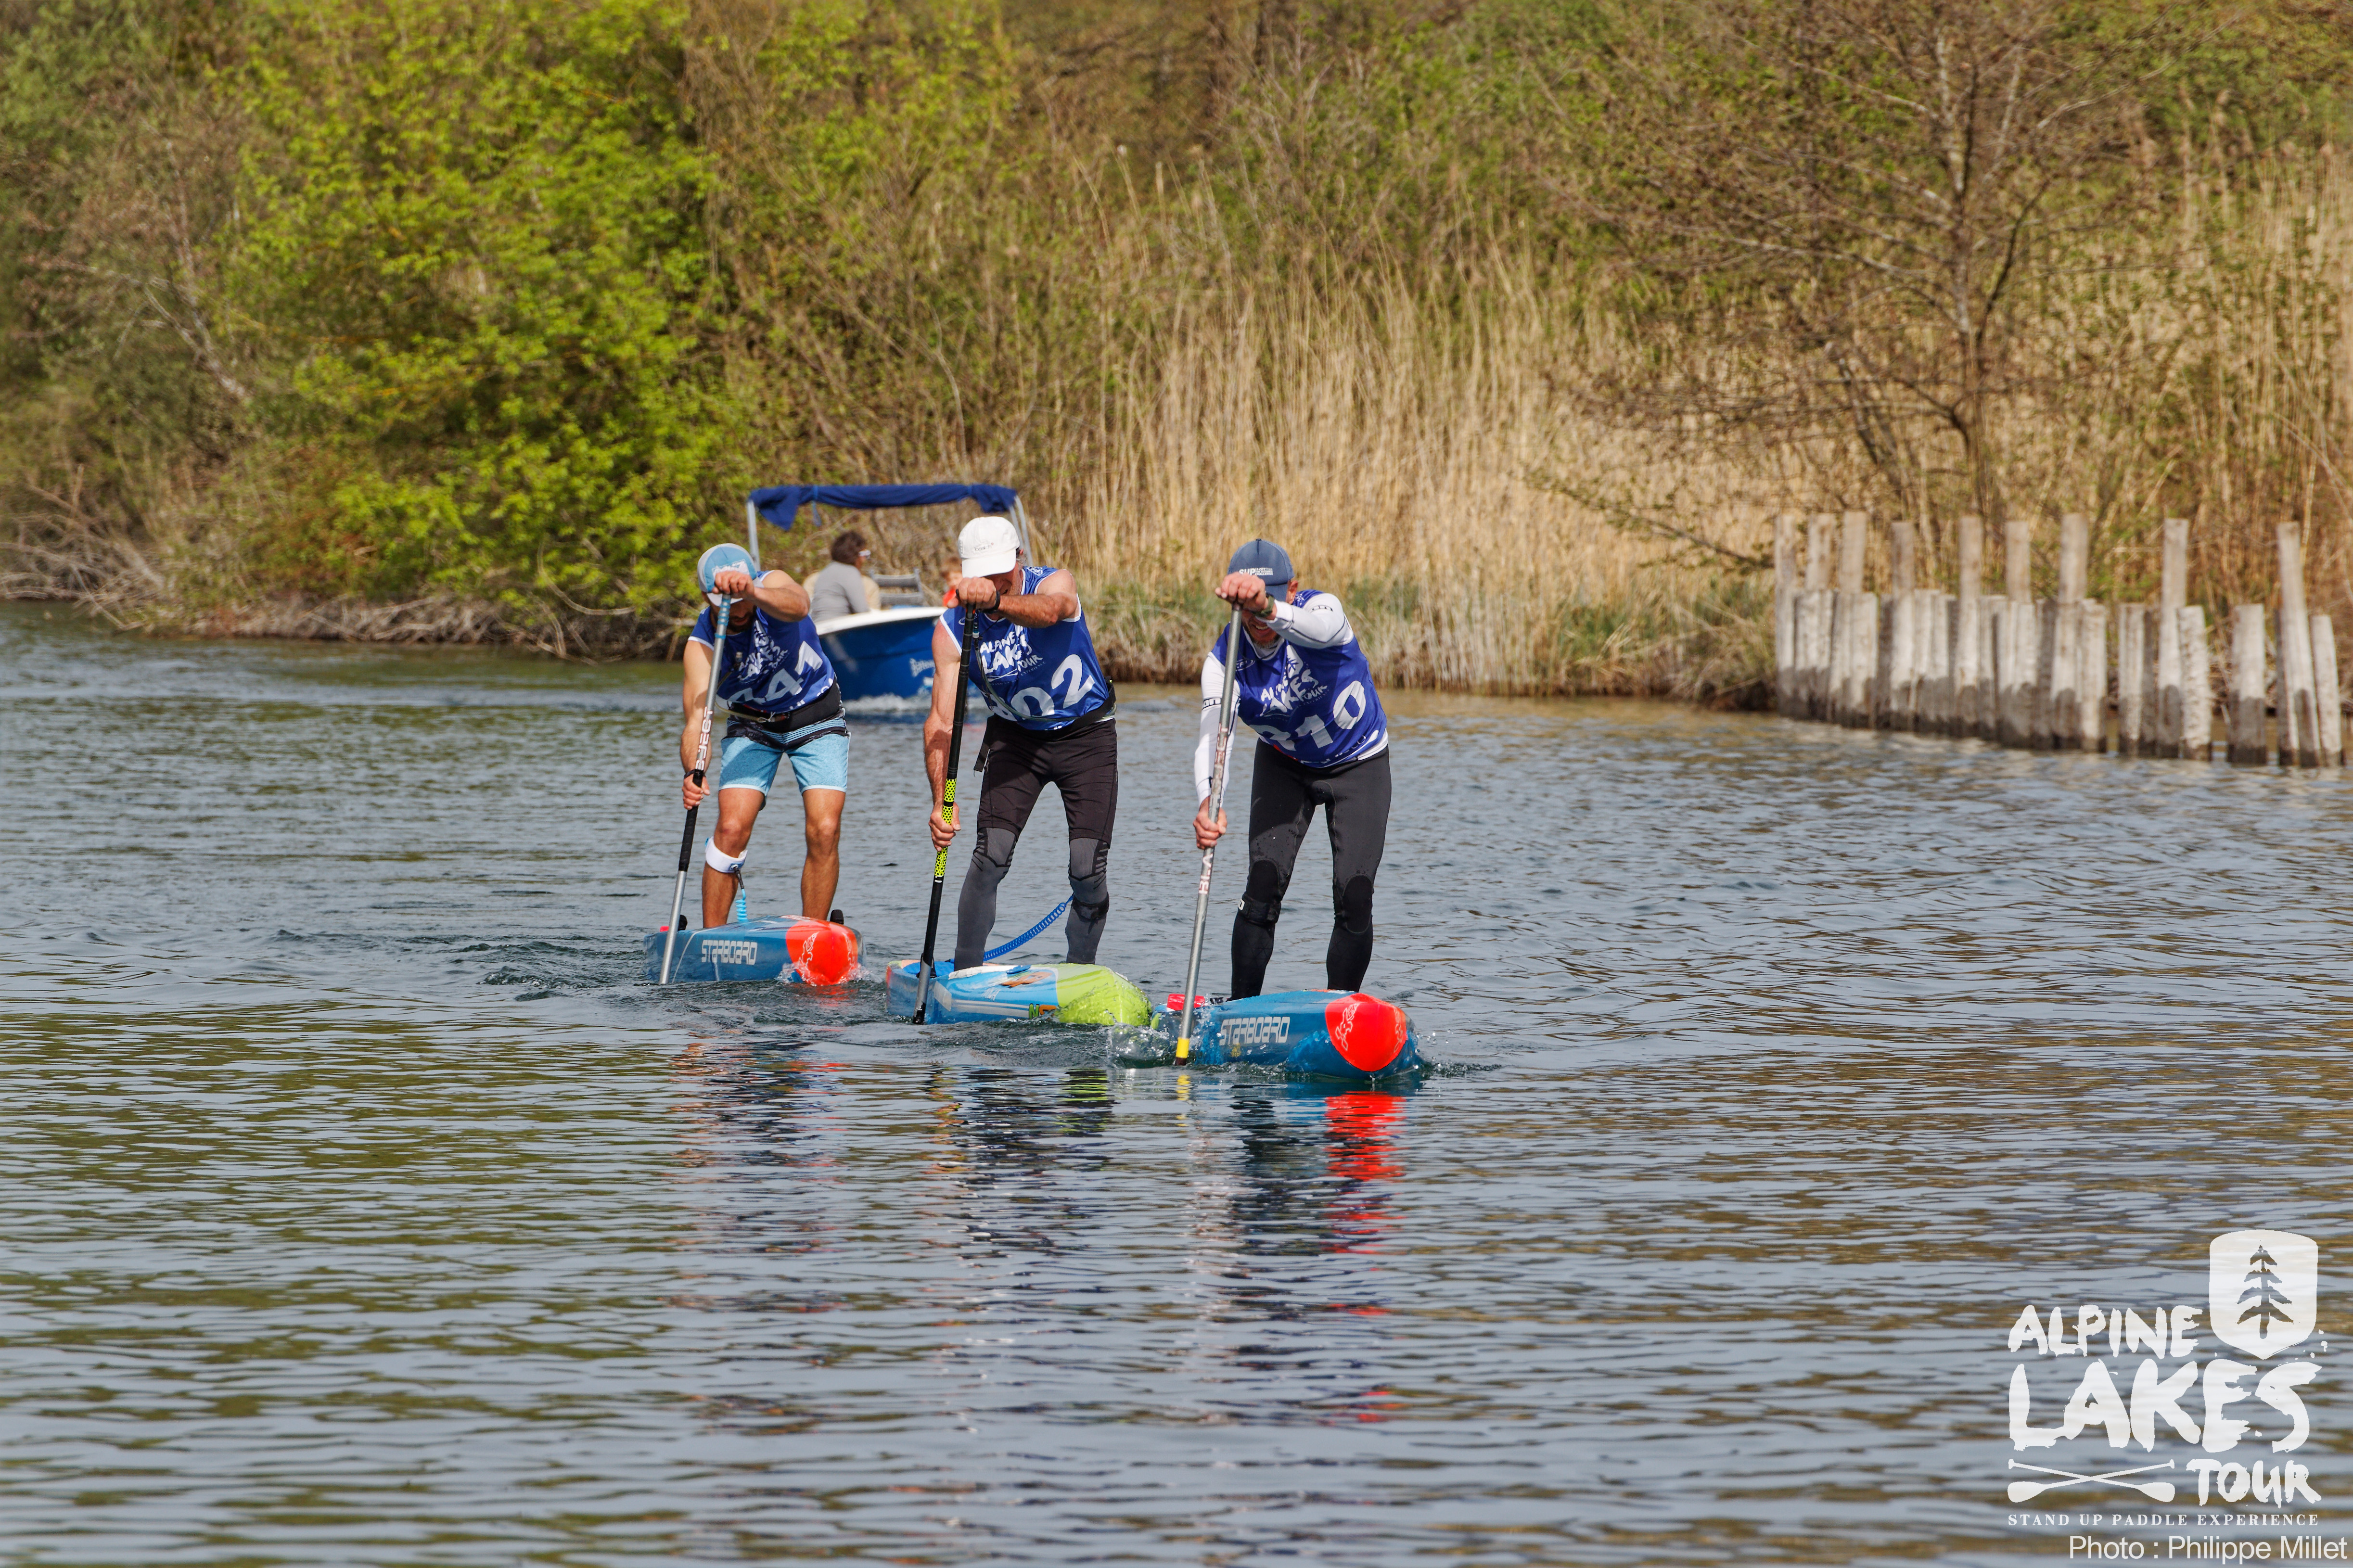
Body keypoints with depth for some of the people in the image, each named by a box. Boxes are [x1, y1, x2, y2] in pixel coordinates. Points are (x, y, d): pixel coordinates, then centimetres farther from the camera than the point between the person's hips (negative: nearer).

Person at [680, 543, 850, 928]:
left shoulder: (772, 586, -23)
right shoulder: (702, 644, -22)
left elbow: (797, 606, -49)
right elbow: (696, 720, -32)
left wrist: (752, 593, -70)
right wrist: (693, 773, -52)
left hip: (817, 719, 0)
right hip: (753, 726, 0)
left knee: (824, 831, -15)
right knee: (732, 828, -16)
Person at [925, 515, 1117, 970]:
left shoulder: (1055, 583, -21)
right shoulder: (952, 628, -16)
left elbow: (1050, 610, -48)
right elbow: (941, 718, -22)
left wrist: (996, 602, -70)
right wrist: (941, 798, -37)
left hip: (1087, 733, -1)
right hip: (1015, 737, 1)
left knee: (1089, 869, -9)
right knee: (991, 856, -15)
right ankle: (965, 976, -7)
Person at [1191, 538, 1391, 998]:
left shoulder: (1321, 608, -28)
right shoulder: (1225, 659, -22)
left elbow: (1319, 629, -55)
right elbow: (1213, 734, -36)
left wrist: (1268, 608, -77)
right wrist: (1207, 802, -57)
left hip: (1359, 765, -2)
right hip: (1284, 766, 2)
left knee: (1354, 897, -11)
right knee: (1265, 886, -14)